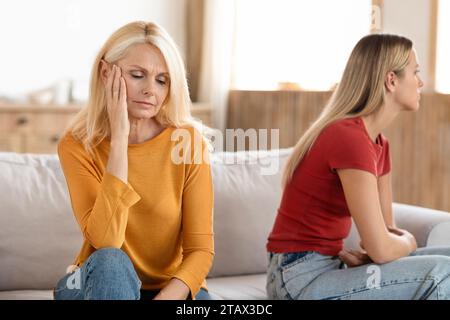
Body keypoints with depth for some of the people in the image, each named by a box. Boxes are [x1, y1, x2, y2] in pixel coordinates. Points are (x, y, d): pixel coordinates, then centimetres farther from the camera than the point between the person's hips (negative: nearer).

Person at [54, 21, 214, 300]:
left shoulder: (188, 141, -11)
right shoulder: (77, 145, -12)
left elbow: (201, 249, -13)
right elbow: (105, 241, -26)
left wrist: (168, 296, -32)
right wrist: (119, 138, -26)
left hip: (172, 287, 0)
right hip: (100, 282, 0)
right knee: (110, 260, -32)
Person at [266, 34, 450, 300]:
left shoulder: (378, 143, 9)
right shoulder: (350, 138, -22)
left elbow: (386, 229, 11)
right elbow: (382, 249, -24)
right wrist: (408, 241, -2)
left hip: (329, 263, 9)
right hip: (302, 276, -9)